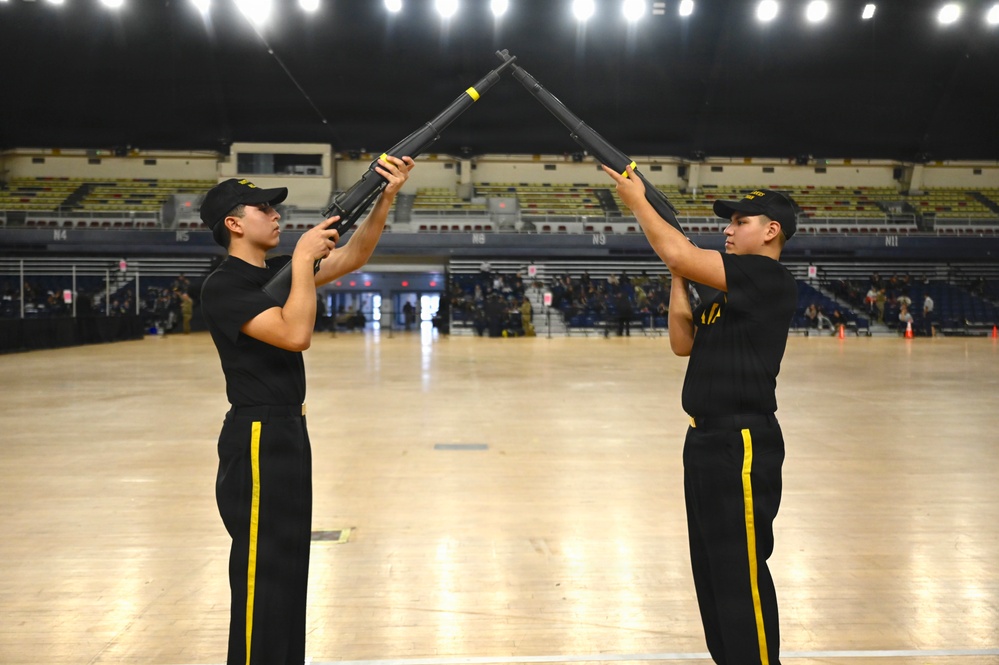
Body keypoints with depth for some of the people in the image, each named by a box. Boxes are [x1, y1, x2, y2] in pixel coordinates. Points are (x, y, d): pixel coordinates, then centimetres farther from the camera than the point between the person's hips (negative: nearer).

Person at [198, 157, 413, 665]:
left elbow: (352, 258, 12)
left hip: (288, 433, 9)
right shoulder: (224, 286, -15)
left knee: (287, 567, 18)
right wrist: (303, 258, -21)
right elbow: (296, 334, -27)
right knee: (263, 573, -3)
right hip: (259, 439, -9)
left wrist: (385, 198, 0)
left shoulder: (278, 271, 10)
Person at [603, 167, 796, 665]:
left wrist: (637, 200, -7)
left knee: (740, 573, -5)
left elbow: (679, 254, -20)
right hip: (708, 439, 10)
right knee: (711, 569, 17)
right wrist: (678, 278, 7)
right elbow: (683, 342, 14)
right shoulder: (732, 292, 16)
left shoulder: (769, 279, -13)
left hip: (741, 444, -10)